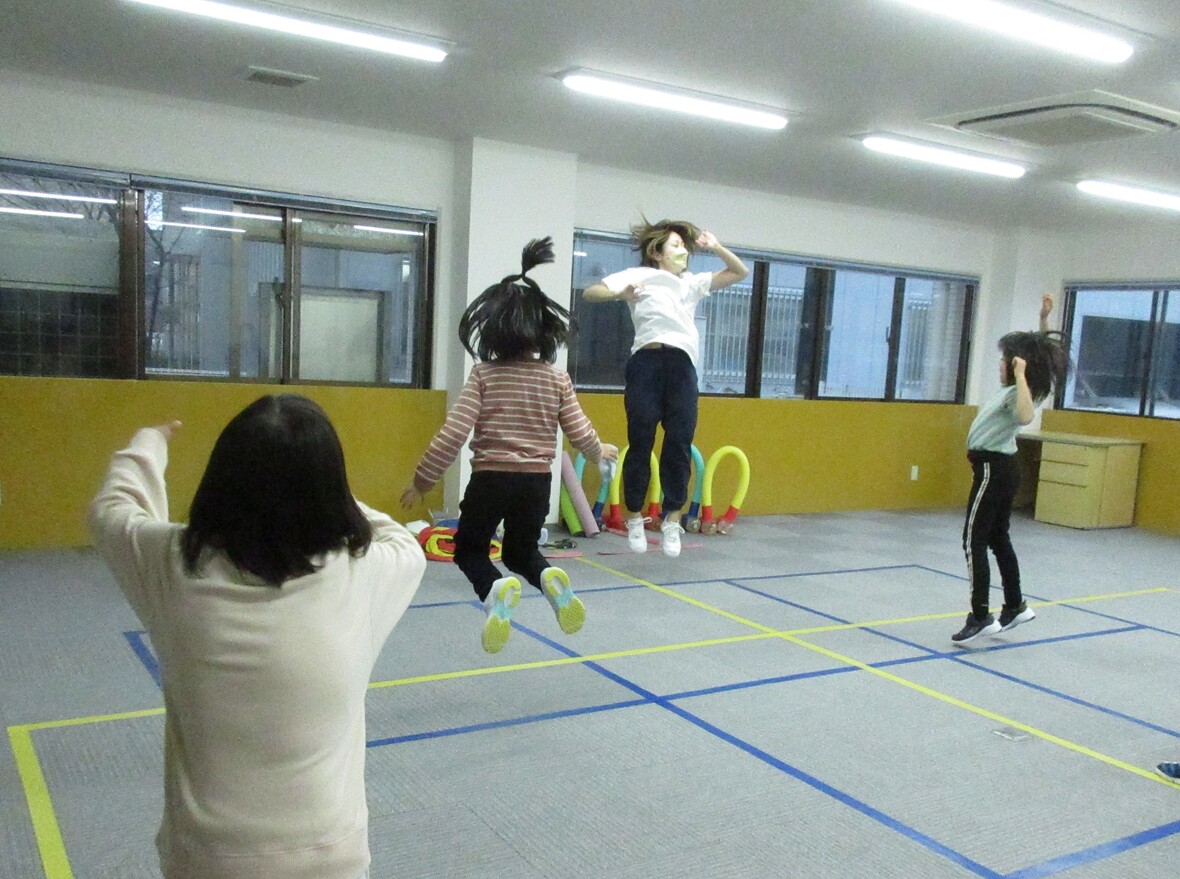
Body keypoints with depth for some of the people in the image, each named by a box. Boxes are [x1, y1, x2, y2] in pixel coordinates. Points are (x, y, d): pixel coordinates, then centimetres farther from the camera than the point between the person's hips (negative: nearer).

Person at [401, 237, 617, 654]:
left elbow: (453, 434, -11)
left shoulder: (484, 375, -6)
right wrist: (601, 452, 27)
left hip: (490, 478, -3)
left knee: (469, 548, 19)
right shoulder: (557, 378, 0)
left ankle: (495, 589, -15)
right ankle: (550, 580, -11)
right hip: (537, 482, 3)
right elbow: (580, 434, 3)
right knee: (521, 550, 25)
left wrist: (422, 480, 0)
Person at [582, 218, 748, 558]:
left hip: (682, 366, 4)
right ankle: (634, 519, 12)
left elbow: (740, 272, 23)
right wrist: (620, 293, -17)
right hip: (647, 362, -4)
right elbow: (589, 293, 2)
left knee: (680, 445, 0)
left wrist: (716, 247, 8)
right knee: (640, 443, 0)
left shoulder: (692, 283, 23)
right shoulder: (638, 276, 10)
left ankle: (672, 521, 8)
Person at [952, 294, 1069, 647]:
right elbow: (1042, 349, 23)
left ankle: (980, 617, -7)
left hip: (992, 468, -10)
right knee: (998, 539, 19)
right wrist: (1044, 318, 15)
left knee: (974, 541, -8)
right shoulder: (1016, 389, 6)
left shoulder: (1017, 393, -19)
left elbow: (1026, 415, -45)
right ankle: (1015, 607, 29)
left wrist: (1021, 376, -39)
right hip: (1001, 468, 10)